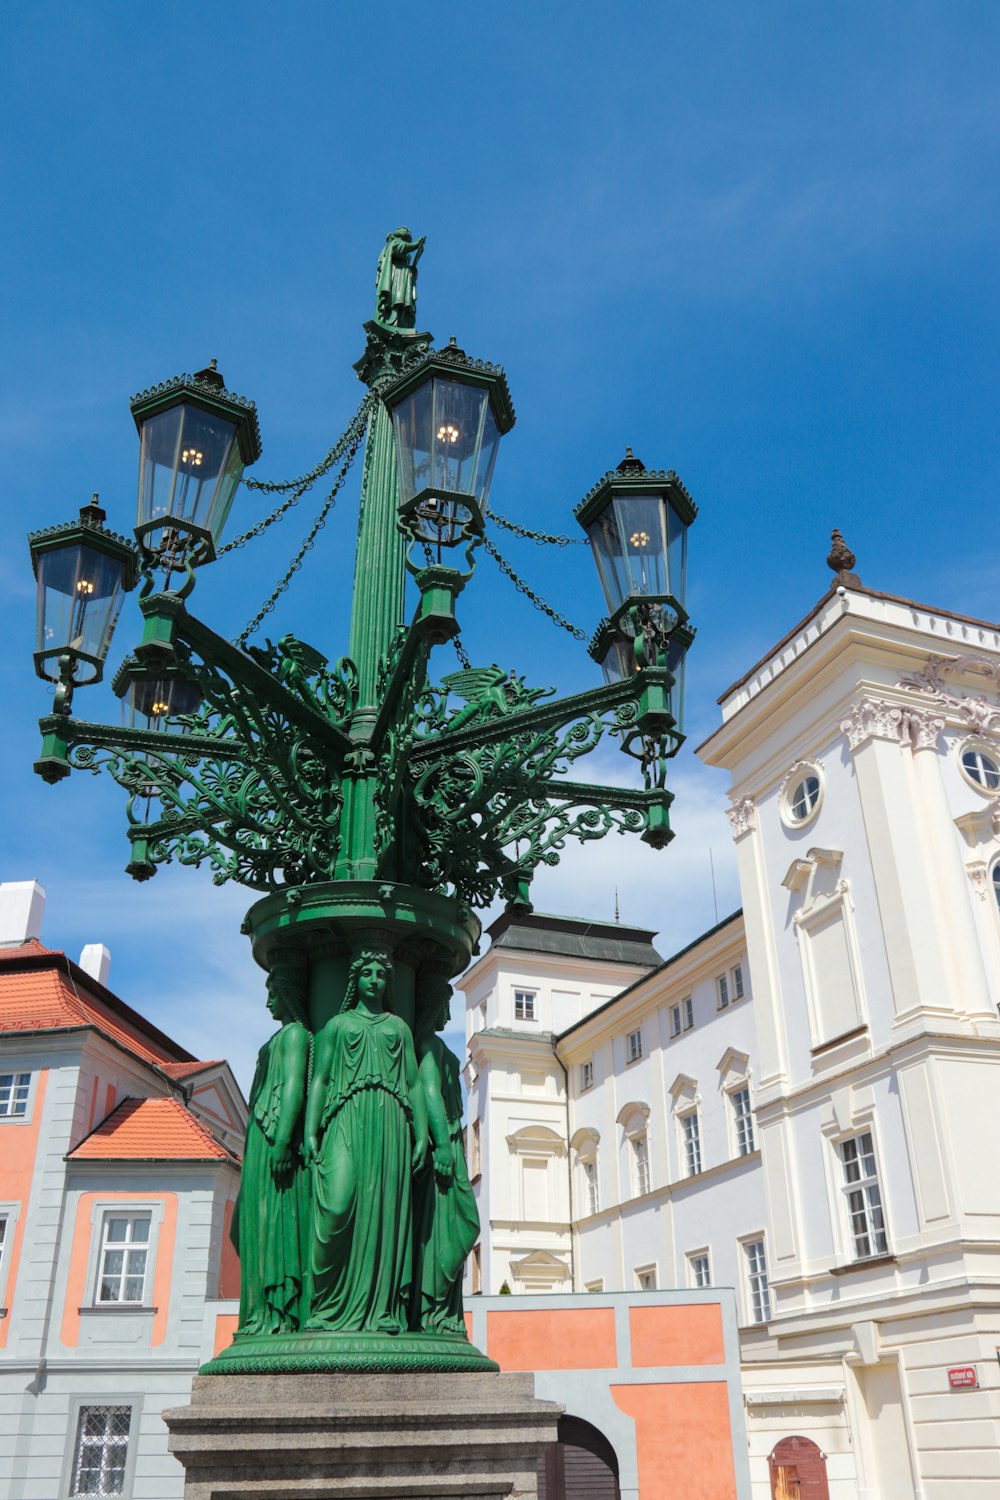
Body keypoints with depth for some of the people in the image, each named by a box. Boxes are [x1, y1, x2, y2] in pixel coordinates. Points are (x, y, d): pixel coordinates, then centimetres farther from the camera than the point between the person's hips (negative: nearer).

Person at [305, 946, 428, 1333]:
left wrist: (422, 1134, 4)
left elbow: (414, 1084, 15)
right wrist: (310, 1131, -4)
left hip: (390, 1124, 2)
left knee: (385, 1208, -5)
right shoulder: (336, 1025, 16)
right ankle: (332, 1307, -9)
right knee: (339, 1203, -18)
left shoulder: (399, 1027, 21)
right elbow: (319, 1079, 8)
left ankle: (380, 1309, -4)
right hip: (346, 1121, -2)